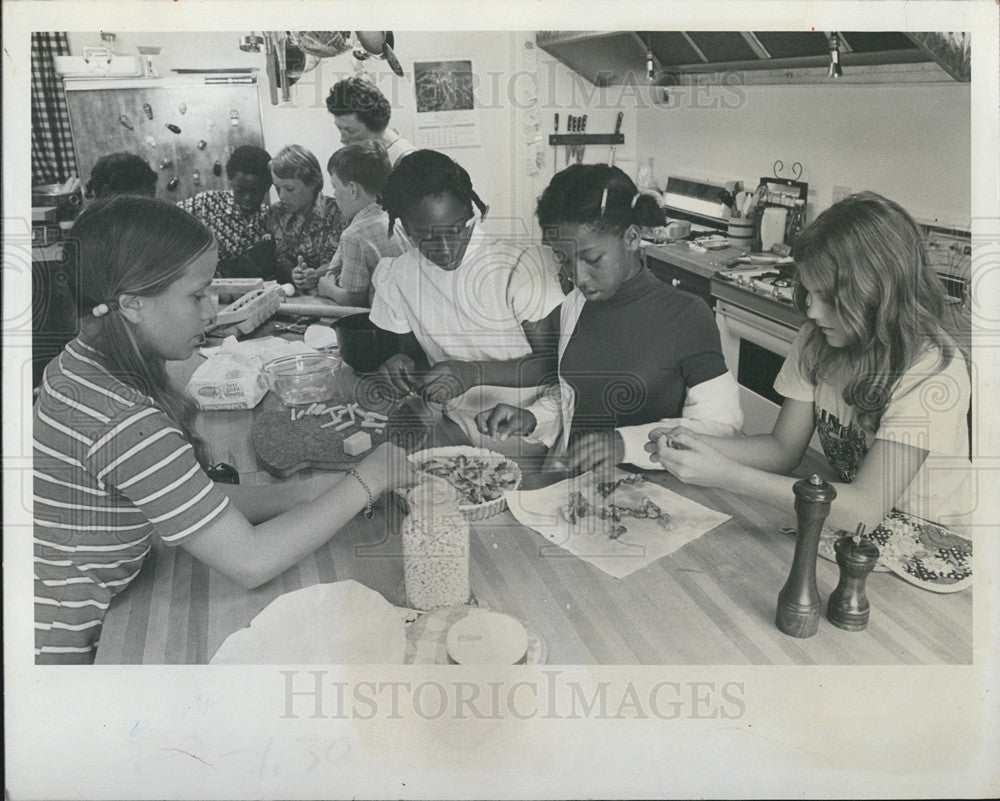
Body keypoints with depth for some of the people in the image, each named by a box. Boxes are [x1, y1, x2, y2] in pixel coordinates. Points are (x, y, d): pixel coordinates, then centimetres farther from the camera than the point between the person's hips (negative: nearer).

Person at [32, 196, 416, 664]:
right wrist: (365, 482, -15)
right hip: (58, 653, -8)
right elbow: (250, 563, -23)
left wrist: (297, 494, -5)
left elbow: (193, 509, 4)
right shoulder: (122, 420, -28)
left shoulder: (84, 366, 0)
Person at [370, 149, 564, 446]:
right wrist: (404, 367, -10)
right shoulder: (395, 277, 2)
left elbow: (554, 362, -10)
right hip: (456, 427, 5)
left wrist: (474, 372, -24)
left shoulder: (522, 263, -12)